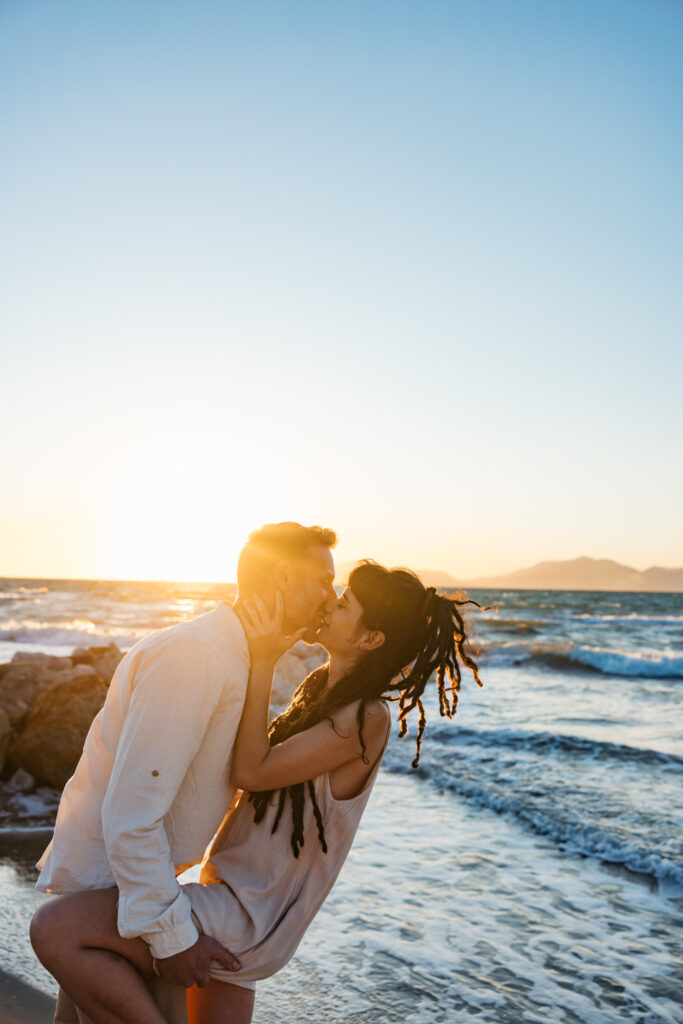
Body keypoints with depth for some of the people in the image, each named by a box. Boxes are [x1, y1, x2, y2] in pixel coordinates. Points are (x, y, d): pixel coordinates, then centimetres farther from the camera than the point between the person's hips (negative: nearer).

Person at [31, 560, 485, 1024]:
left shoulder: (366, 719, -19)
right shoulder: (321, 684, 9)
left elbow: (252, 772, -19)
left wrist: (264, 663, -20)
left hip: (250, 917, -9)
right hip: (235, 893, 9)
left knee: (54, 929, -20)